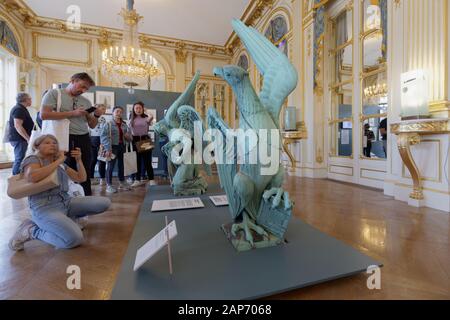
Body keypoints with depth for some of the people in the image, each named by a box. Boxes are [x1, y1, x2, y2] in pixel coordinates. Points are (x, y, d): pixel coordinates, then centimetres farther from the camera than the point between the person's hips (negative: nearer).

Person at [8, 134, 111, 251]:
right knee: (74, 239, -30)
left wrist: (79, 160, 4)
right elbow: (32, 177, -26)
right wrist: (58, 161, -17)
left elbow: (81, 178, 17)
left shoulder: (61, 164, 17)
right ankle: (32, 230, -3)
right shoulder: (33, 159, -1)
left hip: (66, 202, 7)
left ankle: (70, 218, 12)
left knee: (105, 202, -8)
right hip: (45, 207, -7)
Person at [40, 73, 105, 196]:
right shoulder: (54, 93, 2)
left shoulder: (86, 101, 13)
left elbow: (92, 125, 15)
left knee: (85, 174, 9)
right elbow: (44, 115, -12)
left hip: (83, 140, 4)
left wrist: (96, 116, -5)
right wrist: (72, 113, -15)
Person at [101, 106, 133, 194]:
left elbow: (130, 138, 18)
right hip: (113, 147, -5)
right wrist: (108, 149, -19)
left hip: (122, 147, 5)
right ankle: (109, 185, 6)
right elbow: (103, 137, -11)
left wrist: (128, 136, -6)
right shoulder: (108, 124, -3)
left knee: (122, 165, 12)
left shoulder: (124, 125, 12)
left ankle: (122, 183, 26)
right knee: (110, 166, -2)